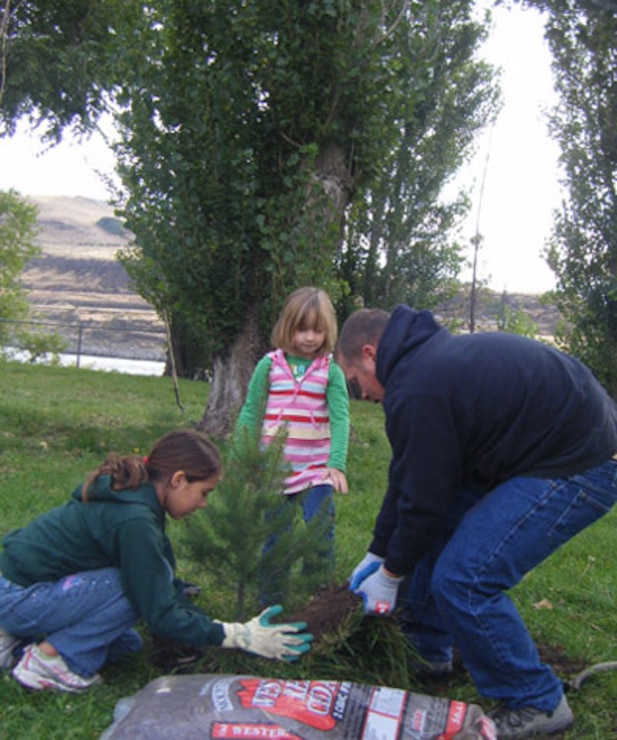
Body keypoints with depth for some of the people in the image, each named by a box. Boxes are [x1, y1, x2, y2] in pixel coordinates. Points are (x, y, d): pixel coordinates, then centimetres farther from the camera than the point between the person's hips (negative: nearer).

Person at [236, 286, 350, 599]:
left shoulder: (330, 370, -1)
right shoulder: (269, 365, 1)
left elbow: (340, 419, -8)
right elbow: (250, 414, 7)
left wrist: (337, 464, -20)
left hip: (316, 470, -1)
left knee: (321, 535, -1)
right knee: (275, 537, 10)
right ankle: (271, 599, 24)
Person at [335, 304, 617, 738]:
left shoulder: (418, 390, -23)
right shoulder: (431, 357, 10)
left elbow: (423, 499, -16)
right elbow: (410, 478, 16)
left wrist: (391, 574, 2)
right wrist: (377, 554, 22)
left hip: (578, 467, -11)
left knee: (462, 579, -14)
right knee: (433, 534, 15)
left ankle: (537, 704, 7)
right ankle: (429, 653, 32)